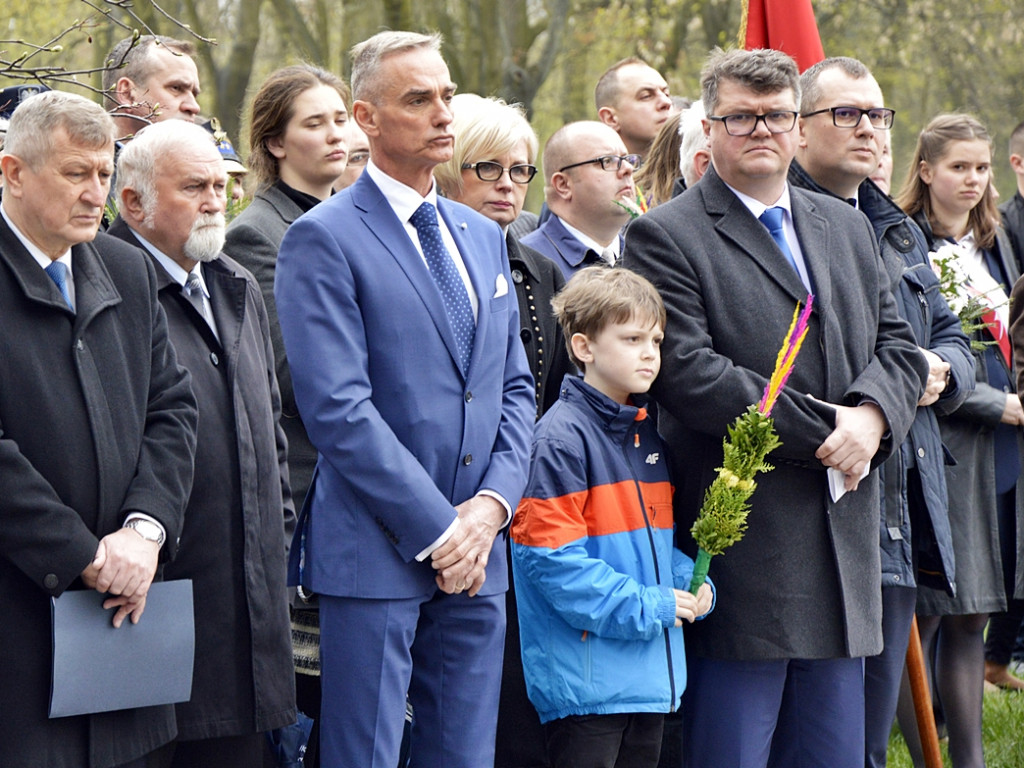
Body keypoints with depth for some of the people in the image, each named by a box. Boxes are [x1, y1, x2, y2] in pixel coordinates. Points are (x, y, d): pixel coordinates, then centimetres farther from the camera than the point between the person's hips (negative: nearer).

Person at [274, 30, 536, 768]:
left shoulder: (484, 236, 17)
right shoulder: (324, 240, -6)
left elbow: (515, 387, 16)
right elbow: (338, 408, -14)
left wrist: (492, 503, -1)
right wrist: (437, 529, -14)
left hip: (476, 553, 6)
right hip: (376, 553, -6)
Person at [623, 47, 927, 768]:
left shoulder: (849, 229, 18)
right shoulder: (665, 237, -4)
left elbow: (897, 344, 13)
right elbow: (689, 373, -15)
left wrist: (872, 415, -10)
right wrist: (821, 435, -16)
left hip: (845, 546, 6)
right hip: (742, 541, -6)